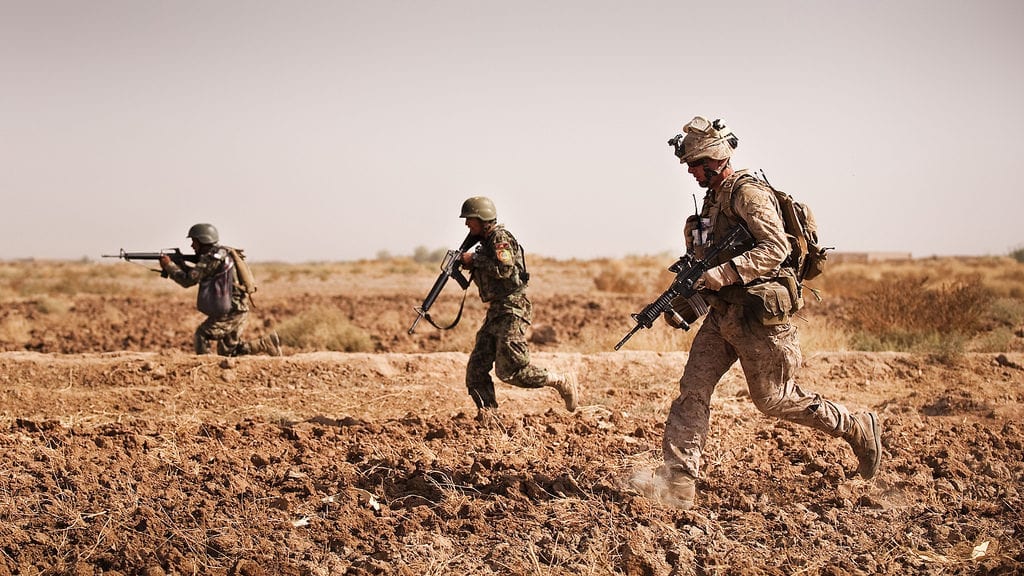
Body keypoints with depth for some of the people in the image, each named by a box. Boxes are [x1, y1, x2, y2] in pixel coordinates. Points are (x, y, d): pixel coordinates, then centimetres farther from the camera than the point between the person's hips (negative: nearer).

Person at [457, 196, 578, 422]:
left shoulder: (500, 238, -11)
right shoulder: (485, 241, 18)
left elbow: (504, 270, -25)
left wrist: (475, 259, -16)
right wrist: (468, 264, 8)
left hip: (511, 311, -10)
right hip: (495, 312, 10)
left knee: (509, 371, -12)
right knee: (476, 369, 1)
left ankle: (562, 382, 1)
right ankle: (487, 416, 1)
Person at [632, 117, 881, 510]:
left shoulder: (748, 194, -14)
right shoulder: (713, 199, 15)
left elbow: (776, 249, -24)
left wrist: (722, 274, -29)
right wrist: (681, 300, 9)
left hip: (758, 315, -9)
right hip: (722, 314, 9)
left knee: (774, 399, 0)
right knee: (693, 389, -2)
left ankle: (857, 429, 18)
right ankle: (678, 481, -4)